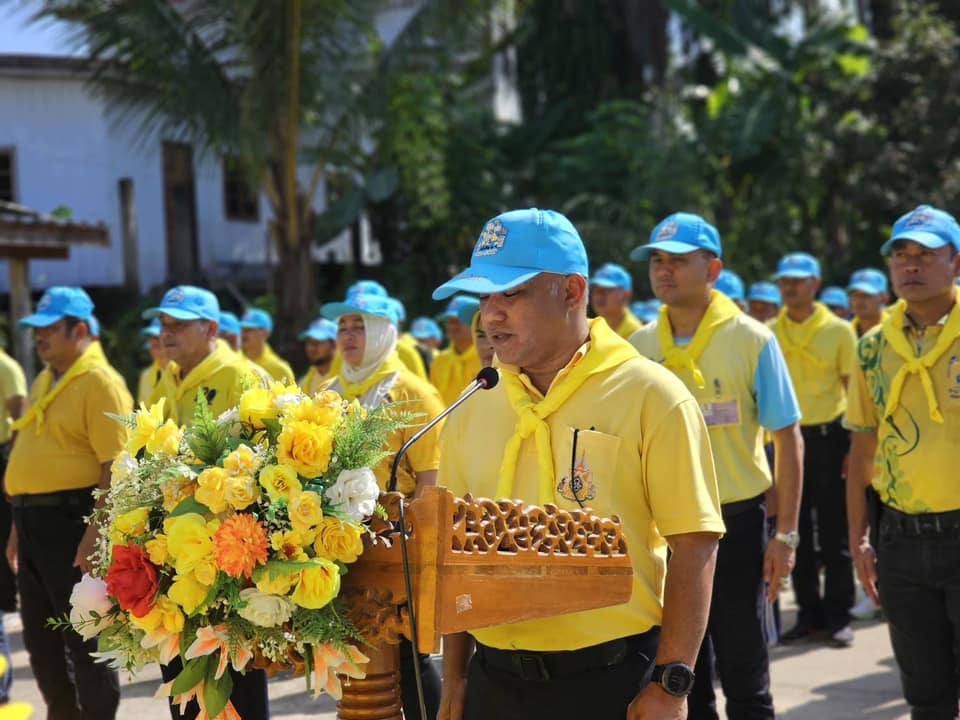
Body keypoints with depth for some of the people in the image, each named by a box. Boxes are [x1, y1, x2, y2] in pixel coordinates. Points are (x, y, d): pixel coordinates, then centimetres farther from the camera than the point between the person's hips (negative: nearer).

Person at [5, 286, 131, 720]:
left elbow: (115, 466, -19)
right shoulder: (43, 382, 16)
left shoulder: (100, 382, -12)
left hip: (72, 519, -9)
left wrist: (95, 534, -24)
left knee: (86, 636, 0)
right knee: (39, 635, 16)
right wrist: (18, 526, 20)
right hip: (33, 520, 9)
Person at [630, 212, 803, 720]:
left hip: (736, 523, -3)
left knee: (744, 678, 6)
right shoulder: (638, 347, 3)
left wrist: (785, 535, -9)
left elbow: (788, 439, -5)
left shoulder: (751, 340, -7)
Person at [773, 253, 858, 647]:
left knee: (834, 532, 2)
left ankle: (838, 616, 11)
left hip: (828, 436, -3)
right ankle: (809, 614, 19)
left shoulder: (838, 330, -3)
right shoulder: (769, 334, 3)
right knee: (796, 530, 8)